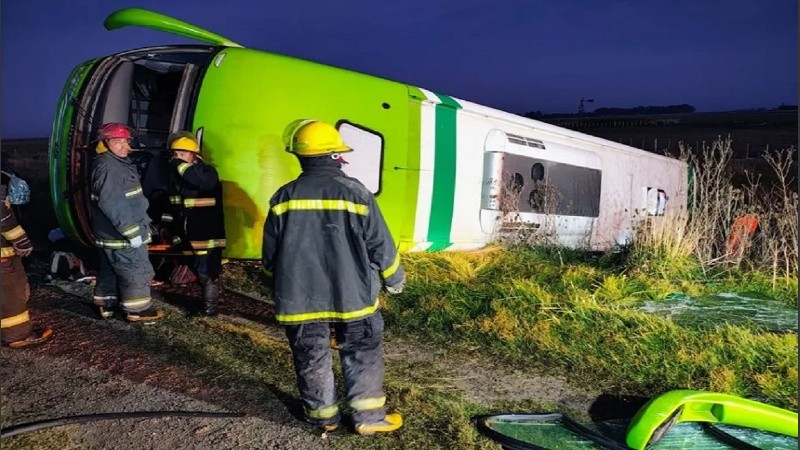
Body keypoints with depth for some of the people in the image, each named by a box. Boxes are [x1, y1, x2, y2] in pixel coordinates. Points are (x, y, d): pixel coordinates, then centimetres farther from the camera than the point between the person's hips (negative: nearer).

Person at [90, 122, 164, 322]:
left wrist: (140, 225, 25)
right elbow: (113, 204, -28)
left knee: (110, 269, 19)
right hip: (120, 234, -11)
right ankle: (138, 309, 8)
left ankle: (106, 304, 31)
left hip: (112, 233, 11)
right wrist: (132, 232, -26)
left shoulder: (118, 163, 14)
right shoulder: (107, 167, -21)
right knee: (136, 270, -1)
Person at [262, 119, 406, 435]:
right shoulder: (355, 192, -9)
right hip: (352, 295, -1)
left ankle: (322, 415, 29)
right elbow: (381, 245, -5)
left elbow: (270, 254, 4)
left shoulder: (284, 198, -2)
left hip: (300, 298, 2)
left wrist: (283, 288, 22)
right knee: (362, 354, 12)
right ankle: (369, 416, 20)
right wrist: (394, 279, 12)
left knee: (311, 357, 16)